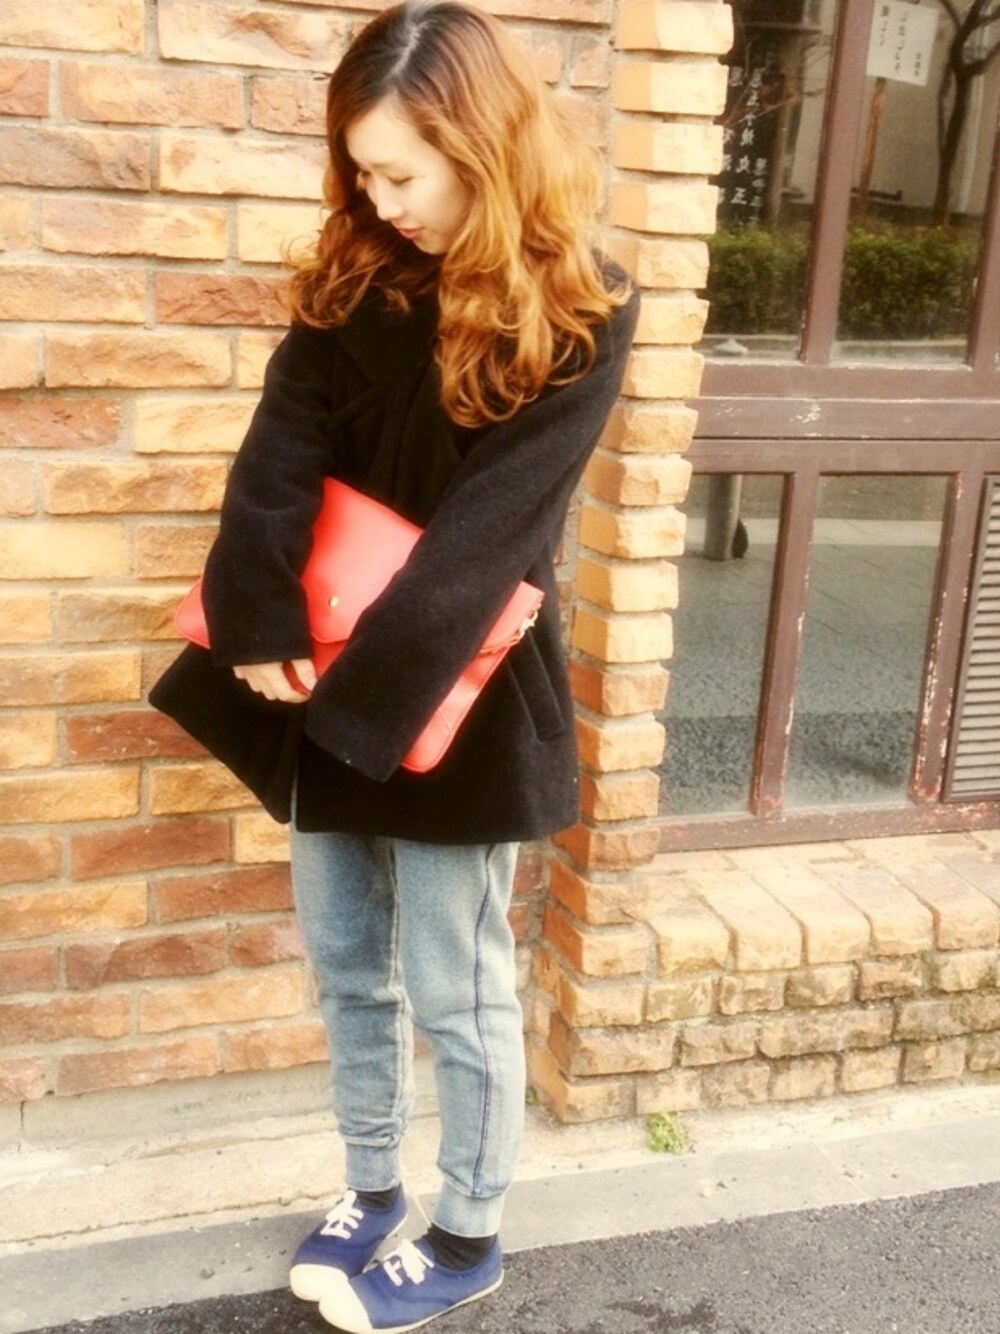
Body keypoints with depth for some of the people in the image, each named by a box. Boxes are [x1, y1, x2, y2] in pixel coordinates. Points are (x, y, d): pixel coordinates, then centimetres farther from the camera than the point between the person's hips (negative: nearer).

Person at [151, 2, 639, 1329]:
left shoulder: (577, 312, -11)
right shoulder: (355, 278, 4)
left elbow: (490, 519, -18)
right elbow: (282, 453, -7)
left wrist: (370, 678, -23)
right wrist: (262, 623, -21)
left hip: (460, 694, -5)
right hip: (330, 677, 5)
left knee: (454, 988, 7)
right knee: (347, 965, 16)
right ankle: (371, 1190, 36)